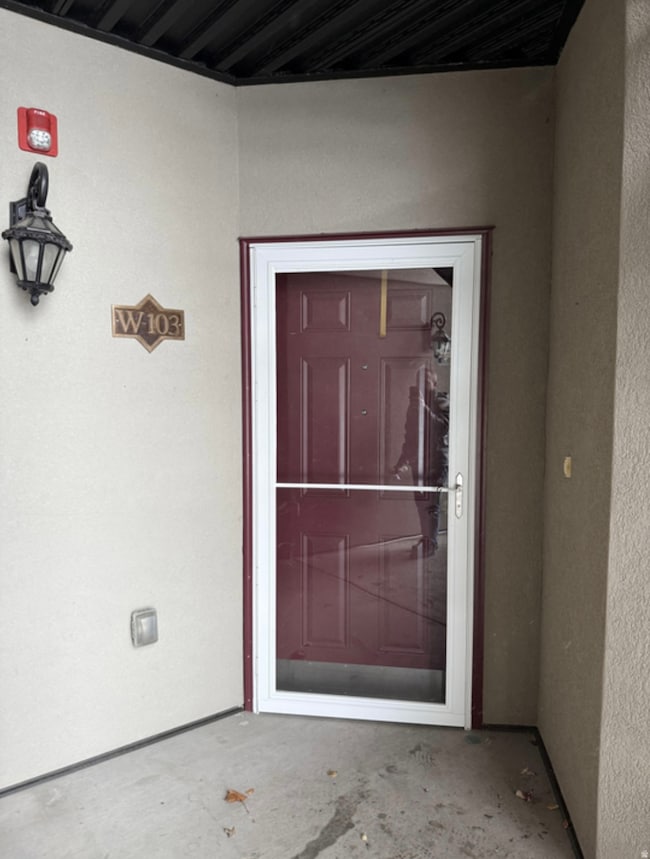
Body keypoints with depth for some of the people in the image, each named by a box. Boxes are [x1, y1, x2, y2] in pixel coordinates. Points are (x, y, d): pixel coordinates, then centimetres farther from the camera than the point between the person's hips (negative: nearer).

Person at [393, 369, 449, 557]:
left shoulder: (442, 402, -4)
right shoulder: (414, 404, 15)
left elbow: (443, 427, -21)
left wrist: (425, 409, -26)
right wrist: (402, 462, 19)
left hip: (436, 460, -7)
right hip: (418, 461, 7)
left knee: (431, 503, -8)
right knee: (421, 502, 11)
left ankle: (430, 543, -3)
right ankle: (426, 538, 22)